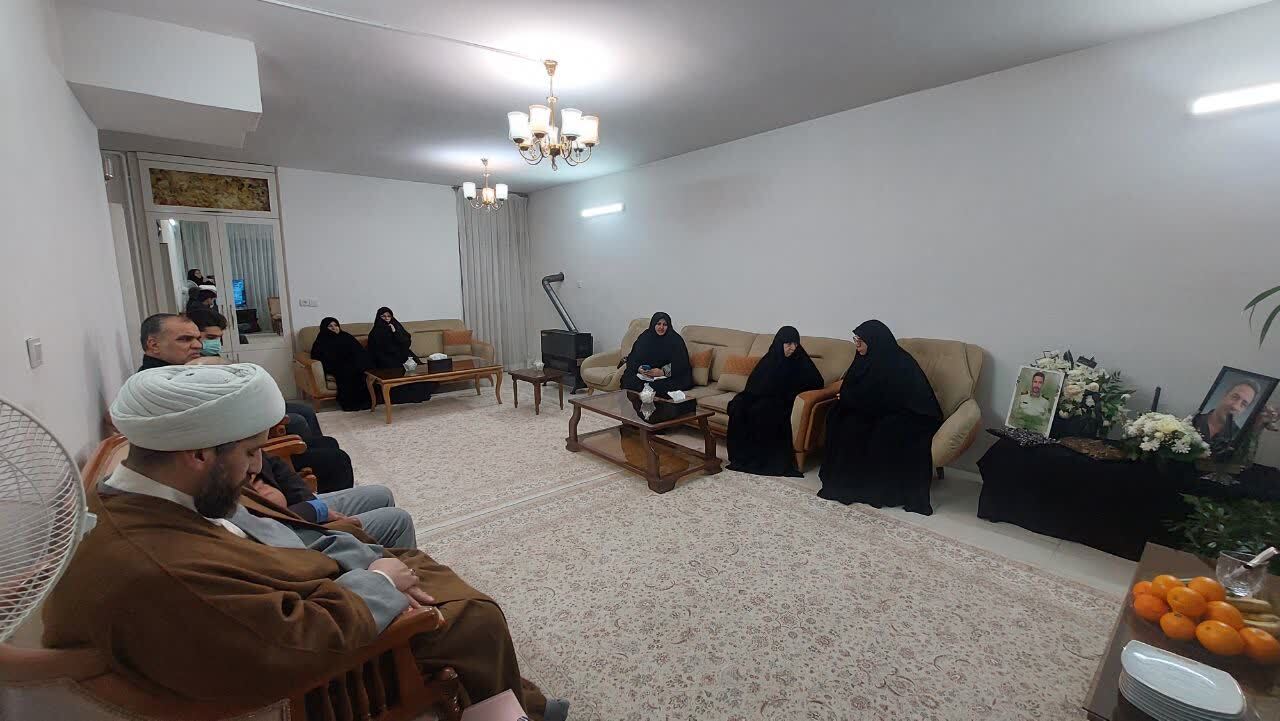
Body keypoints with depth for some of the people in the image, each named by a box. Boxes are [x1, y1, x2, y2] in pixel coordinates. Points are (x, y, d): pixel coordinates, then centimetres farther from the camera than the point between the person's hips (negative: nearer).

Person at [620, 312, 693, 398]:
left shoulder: (676, 340, -3)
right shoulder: (644, 338, 6)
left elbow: (680, 363, -11)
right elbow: (633, 358, 3)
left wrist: (663, 372, -26)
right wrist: (639, 369, -20)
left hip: (668, 376, -2)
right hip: (645, 375, 2)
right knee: (628, 377, -24)